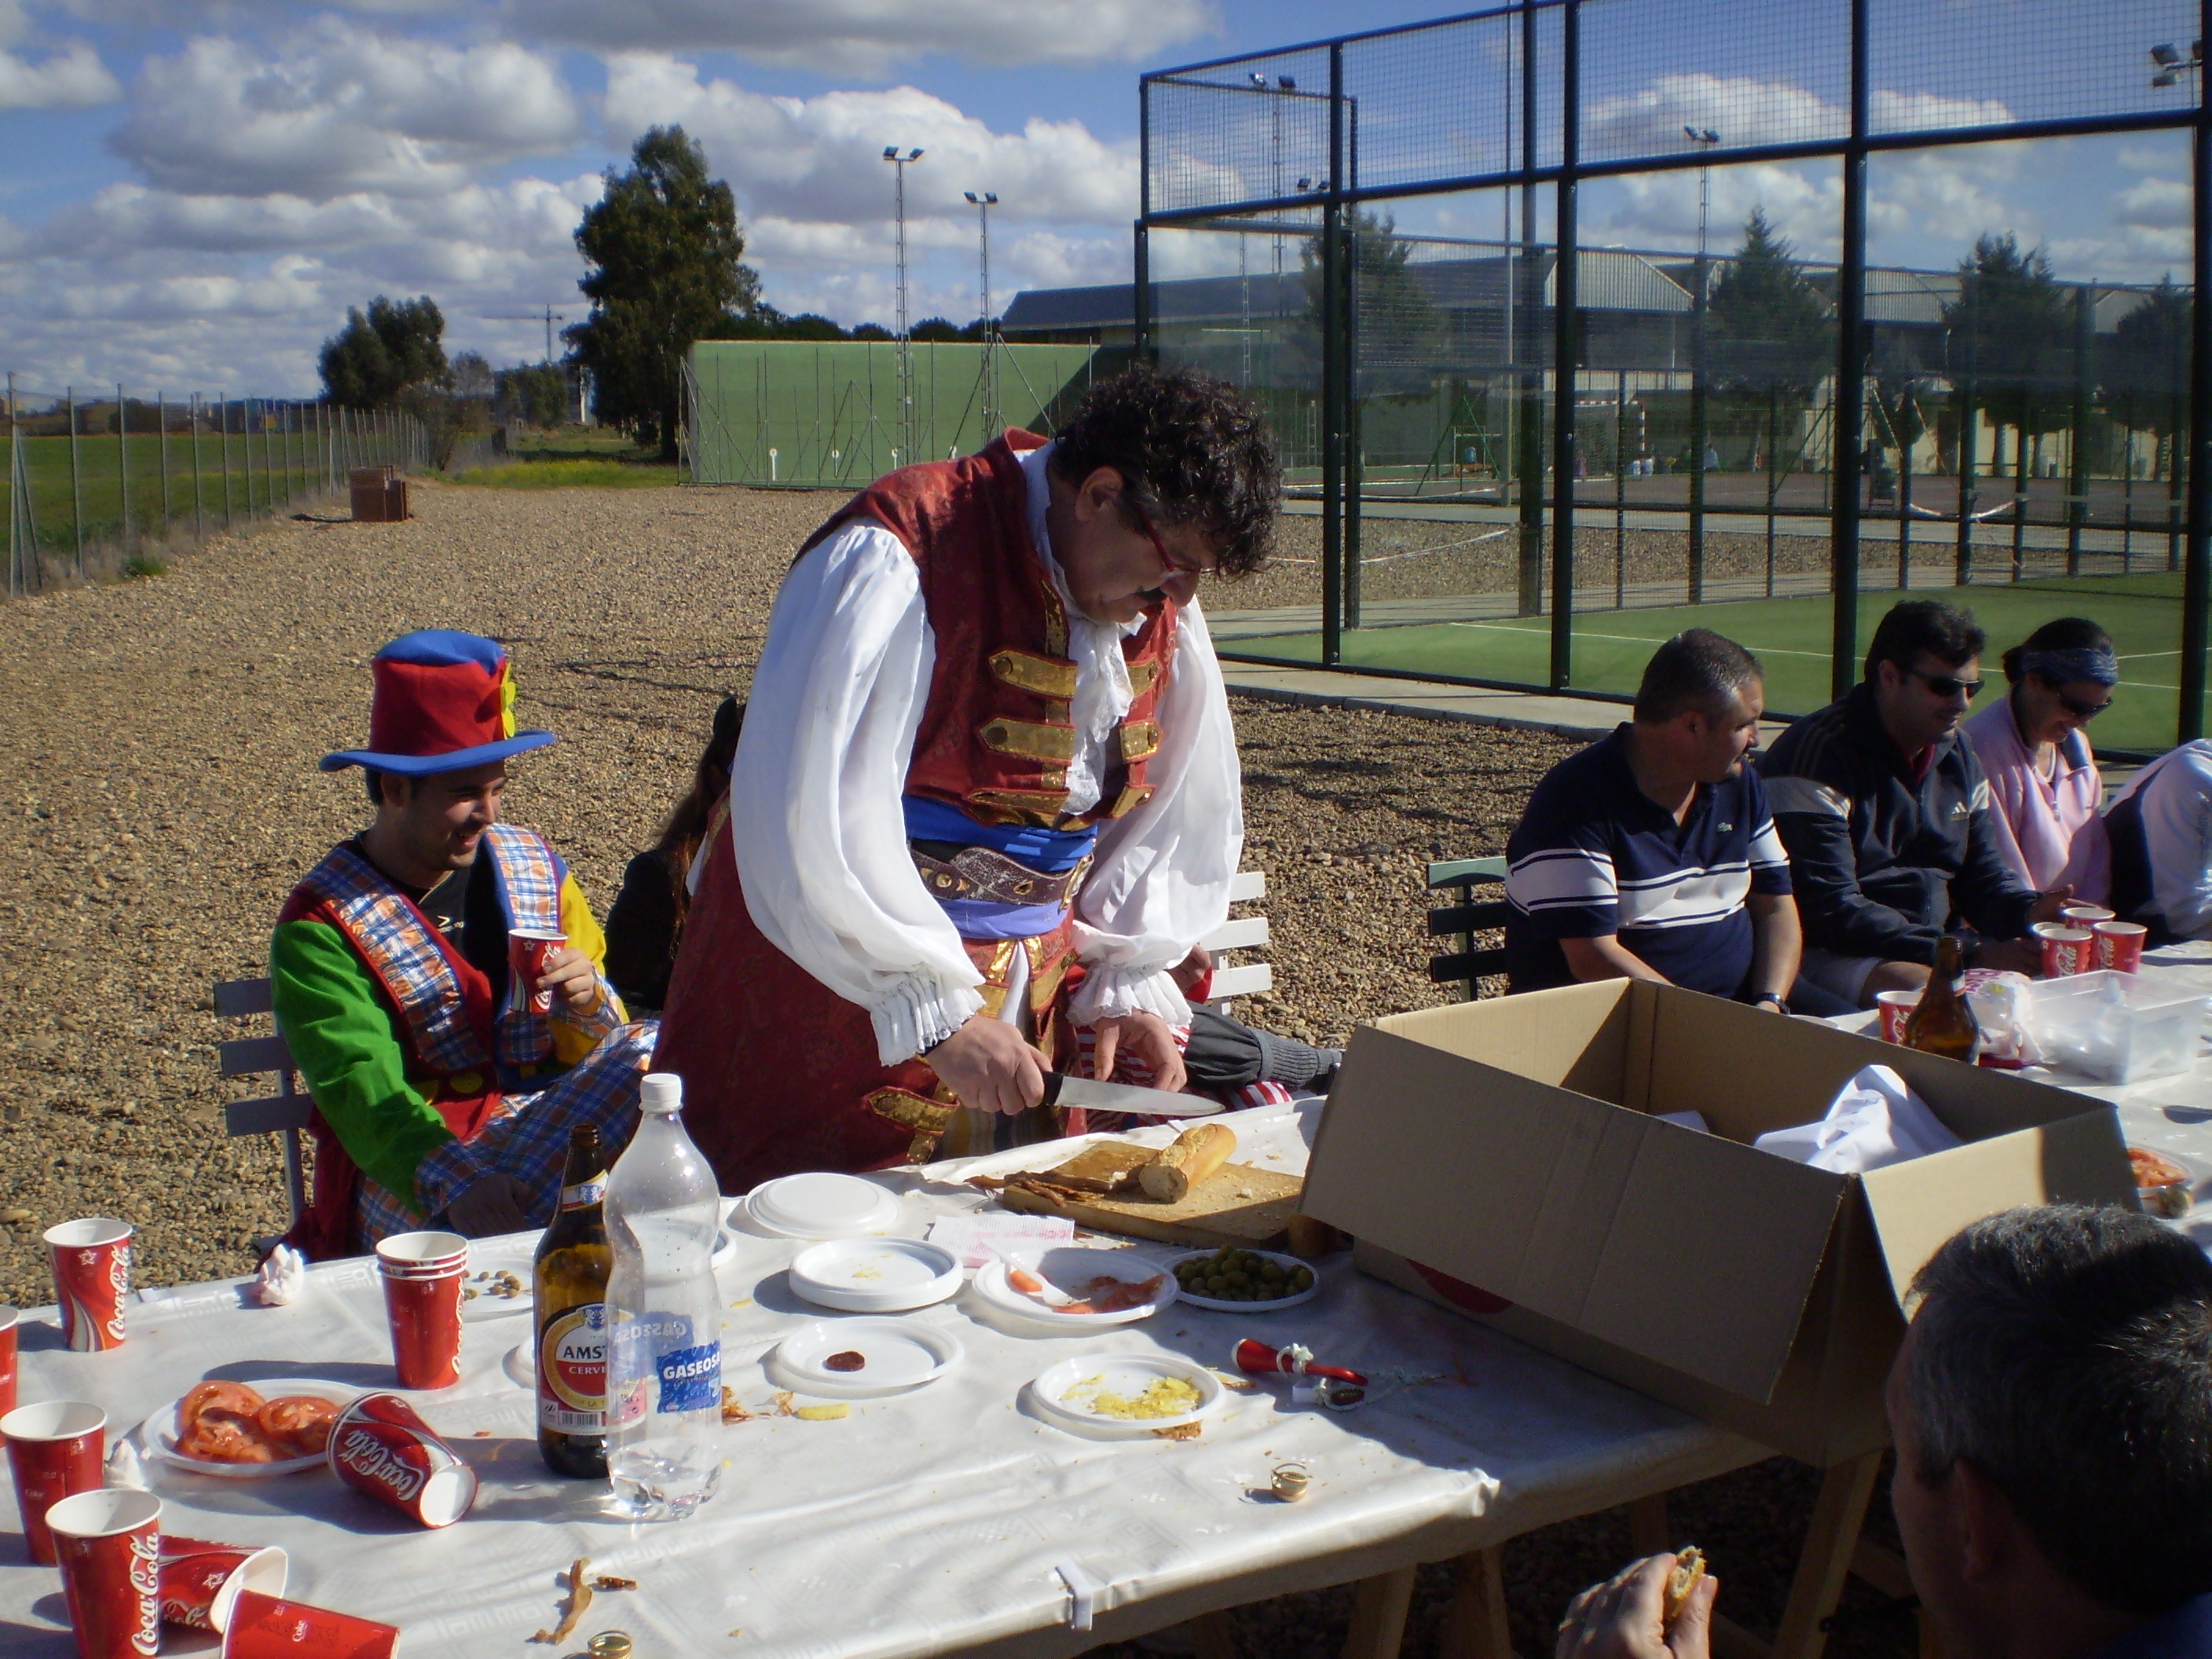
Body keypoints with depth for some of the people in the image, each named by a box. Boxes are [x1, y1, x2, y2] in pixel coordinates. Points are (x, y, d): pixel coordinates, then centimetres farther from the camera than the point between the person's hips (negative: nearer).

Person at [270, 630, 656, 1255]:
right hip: (402, 1172, -5)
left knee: (650, 1056, -28)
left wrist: (589, 1003, -11)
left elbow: (591, 1044, 15)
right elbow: (360, 1087, -21)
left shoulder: (534, 866, 11)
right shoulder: (320, 926, -5)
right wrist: (453, 1181, -40)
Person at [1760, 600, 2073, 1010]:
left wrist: (2029, 912, -6)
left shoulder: (1958, 754, 12)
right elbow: (1830, 911, -20)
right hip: (1830, 956, -8)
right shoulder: (1818, 753, -15)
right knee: (1916, 985, -37)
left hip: (1938, 946, 8)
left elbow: (1983, 876, 19)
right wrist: (1971, 955, -23)